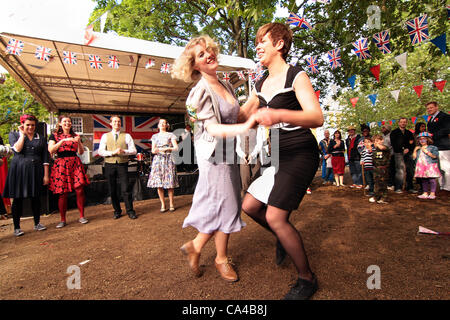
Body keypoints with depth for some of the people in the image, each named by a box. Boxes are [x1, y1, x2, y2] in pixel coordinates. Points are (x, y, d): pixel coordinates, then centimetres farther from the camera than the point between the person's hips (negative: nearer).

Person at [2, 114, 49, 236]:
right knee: (18, 199, 3)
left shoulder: (41, 138, 9)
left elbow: (45, 158, 5)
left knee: (36, 198, 8)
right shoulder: (13, 135, 7)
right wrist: (23, 134, -5)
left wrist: (46, 175, 0)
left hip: (36, 171, 1)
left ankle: (37, 223, 20)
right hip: (19, 170, -1)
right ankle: (17, 227, 13)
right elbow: (17, 149, -14)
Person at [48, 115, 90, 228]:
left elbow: (81, 152, 9)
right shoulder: (54, 136, 8)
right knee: (63, 194, -1)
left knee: (80, 190, -6)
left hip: (75, 164, 2)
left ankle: (82, 216, 7)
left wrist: (79, 142, -8)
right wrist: (63, 140, -15)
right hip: (61, 165, -2)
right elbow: (50, 150, -8)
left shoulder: (75, 136, 15)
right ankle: (63, 220, 11)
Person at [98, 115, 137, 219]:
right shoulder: (105, 136, 10)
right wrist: (113, 152, -13)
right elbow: (100, 151, 2)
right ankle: (117, 211, 19)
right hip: (110, 165, 2)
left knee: (126, 189, -5)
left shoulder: (127, 136, 7)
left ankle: (130, 211, 6)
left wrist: (123, 151, -16)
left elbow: (133, 150, 1)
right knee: (112, 190, 7)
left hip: (122, 164, -1)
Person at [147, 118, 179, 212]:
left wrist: (167, 149, -16)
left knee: (170, 183, -5)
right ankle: (163, 204, 5)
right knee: (159, 183, -4)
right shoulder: (155, 136, 17)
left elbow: (176, 147, 0)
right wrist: (155, 151, -12)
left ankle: (171, 204, 5)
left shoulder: (170, 135, 10)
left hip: (168, 159, -2)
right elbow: (153, 150, 11)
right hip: (158, 160, 2)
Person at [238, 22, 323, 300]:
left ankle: (307, 279, 9)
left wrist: (278, 114, -38)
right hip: (279, 155, 8)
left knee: (275, 217, -14)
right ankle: (284, 239, 32)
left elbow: (317, 118, -21)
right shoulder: (262, 84, 14)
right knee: (250, 206, 6)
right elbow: (241, 115, 19)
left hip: (300, 154, -8)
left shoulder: (296, 76, -8)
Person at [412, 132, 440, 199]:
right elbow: (414, 157, 14)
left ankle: (432, 193, 3)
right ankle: (425, 193, 14)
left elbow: (435, 156, -9)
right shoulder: (418, 149, 15)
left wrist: (427, 152, -14)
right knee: (424, 180, 8)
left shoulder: (433, 147, 2)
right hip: (421, 167, 5)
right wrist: (415, 150, 2)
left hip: (430, 166, -4)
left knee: (431, 179, -5)